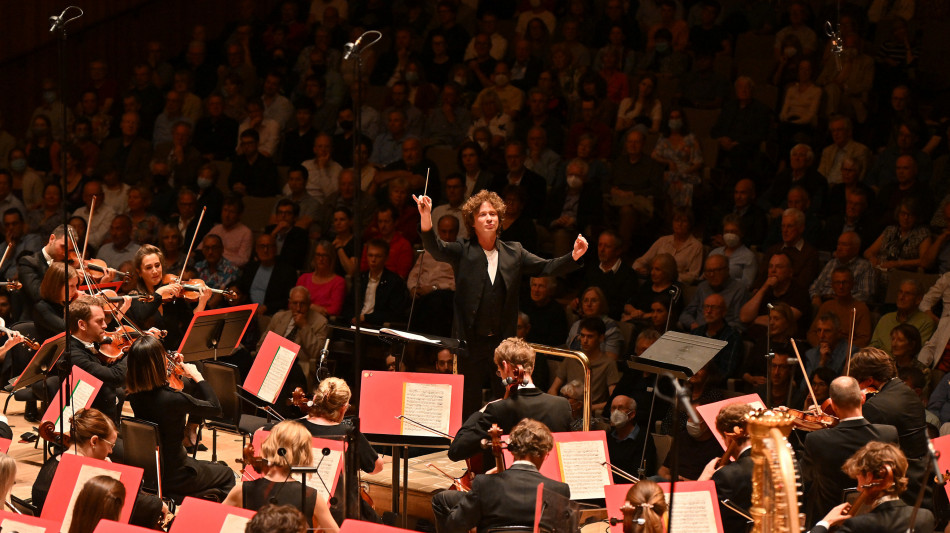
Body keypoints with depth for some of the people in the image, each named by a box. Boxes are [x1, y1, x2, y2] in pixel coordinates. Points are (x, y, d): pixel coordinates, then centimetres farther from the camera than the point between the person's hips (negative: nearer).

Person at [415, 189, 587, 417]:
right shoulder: (462, 252, 1)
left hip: (503, 341, 2)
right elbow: (435, 248, -15)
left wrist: (574, 256, -15)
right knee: (469, 403, 4)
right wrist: (426, 219, -36)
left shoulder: (514, 253, 9)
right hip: (471, 342, -2)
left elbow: (546, 268, 4)